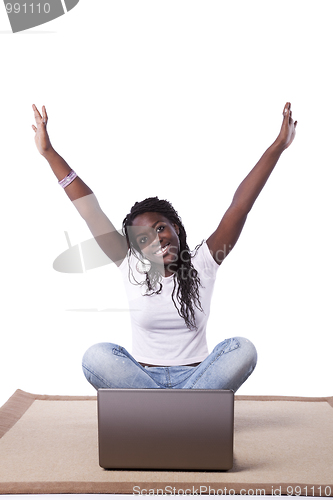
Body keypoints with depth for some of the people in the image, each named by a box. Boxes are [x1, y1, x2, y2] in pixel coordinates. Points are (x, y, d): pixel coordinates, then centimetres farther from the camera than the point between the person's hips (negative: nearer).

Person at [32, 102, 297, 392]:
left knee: (243, 349, -28)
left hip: (195, 377, 0)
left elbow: (240, 206, -9)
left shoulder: (202, 265, -2)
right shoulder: (133, 269, -1)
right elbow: (90, 211, -6)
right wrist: (49, 153, -7)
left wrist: (277, 147, -13)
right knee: (96, 356, -29)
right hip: (142, 378, 0)